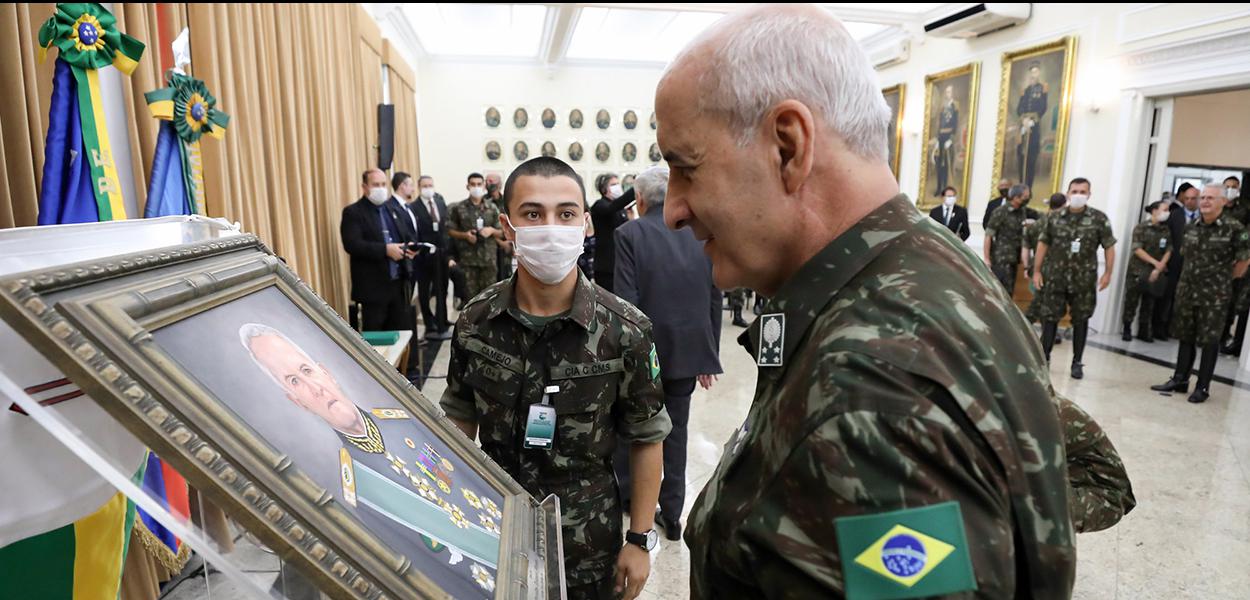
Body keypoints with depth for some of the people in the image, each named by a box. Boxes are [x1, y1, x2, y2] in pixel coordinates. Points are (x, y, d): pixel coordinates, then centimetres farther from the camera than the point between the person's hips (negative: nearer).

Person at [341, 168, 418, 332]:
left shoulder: (396, 208, 14)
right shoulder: (353, 212, -4)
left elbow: (411, 234, 17)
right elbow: (352, 244, -16)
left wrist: (412, 247, -6)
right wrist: (385, 249, -23)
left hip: (400, 283, 5)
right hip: (373, 286, -5)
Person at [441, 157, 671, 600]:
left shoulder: (626, 331, -18)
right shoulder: (475, 322, -10)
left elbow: (646, 439, -8)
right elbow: (460, 420, 4)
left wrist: (640, 539, -6)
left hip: (586, 539, -2)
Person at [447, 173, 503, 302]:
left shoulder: (492, 207, 5)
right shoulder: (458, 208, 0)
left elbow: (500, 232, 9)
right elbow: (450, 230, 4)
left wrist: (492, 230, -12)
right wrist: (465, 235, -14)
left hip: (488, 258, 1)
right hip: (467, 258, -1)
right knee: (470, 293, 5)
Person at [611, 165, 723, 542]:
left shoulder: (630, 234, -10)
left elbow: (626, 301, -16)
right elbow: (715, 300, 2)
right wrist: (709, 355, 10)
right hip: (688, 350, 3)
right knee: (675, 430, 15)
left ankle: (625, 493, 37)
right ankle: (672, 514, 23)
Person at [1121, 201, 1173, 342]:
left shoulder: (1167, 230, 7)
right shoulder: (1141, 228, -5)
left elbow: (1168, 251, 1)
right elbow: (1137, 249, -10)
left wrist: (1159, 268, -11)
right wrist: (1155, 262, -13)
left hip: (1155, 273, 4)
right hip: (1137, 271, -4)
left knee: (1149, 304, 8)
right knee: (1131, 302, -1)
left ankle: (1143, 331, 16)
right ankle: (1127, 330, 6)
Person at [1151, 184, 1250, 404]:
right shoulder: (1191, 227, 5)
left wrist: (1229, 276, 6)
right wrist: (1196, 273, 14)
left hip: (1214, 295, -5)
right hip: (1187, 290, 5)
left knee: (1209, 341, 2)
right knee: (1185, 337, 12)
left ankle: (1203, 387, 10)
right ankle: (1180, 380, 22)